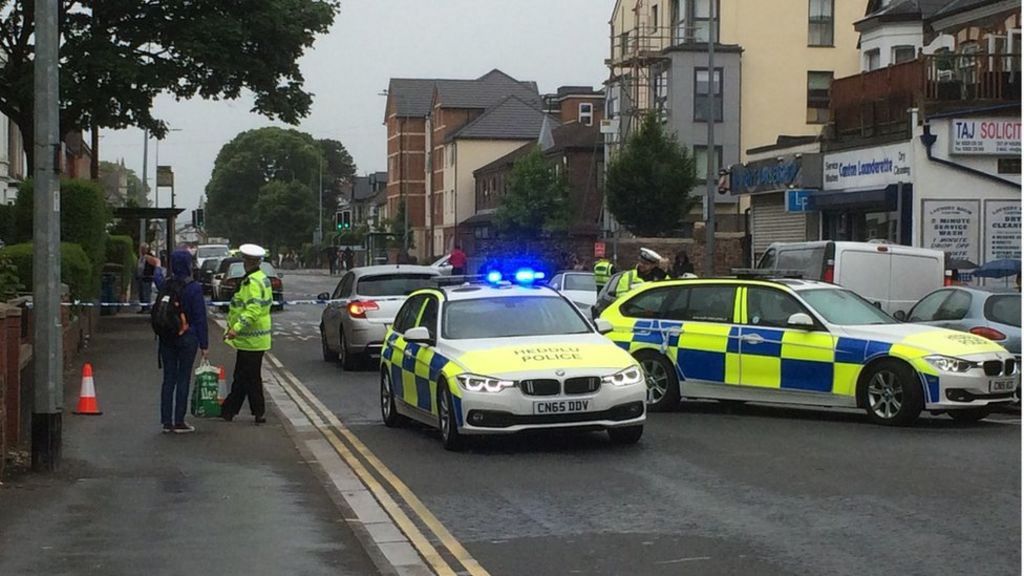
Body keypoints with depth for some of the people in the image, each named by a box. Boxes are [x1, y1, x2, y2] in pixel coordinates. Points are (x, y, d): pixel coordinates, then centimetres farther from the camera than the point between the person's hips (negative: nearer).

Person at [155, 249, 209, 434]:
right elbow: (200, 318, -11)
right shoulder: (194, 288, -13)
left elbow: (158, 279, 28)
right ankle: (179, 422, 3)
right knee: (183, 379, 1)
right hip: (187, 338, -4)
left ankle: (166, 421, 12)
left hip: (167, 339, 4)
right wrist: (204, 344, -6)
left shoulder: (165, 285, 0)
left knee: (168, 379, 10)